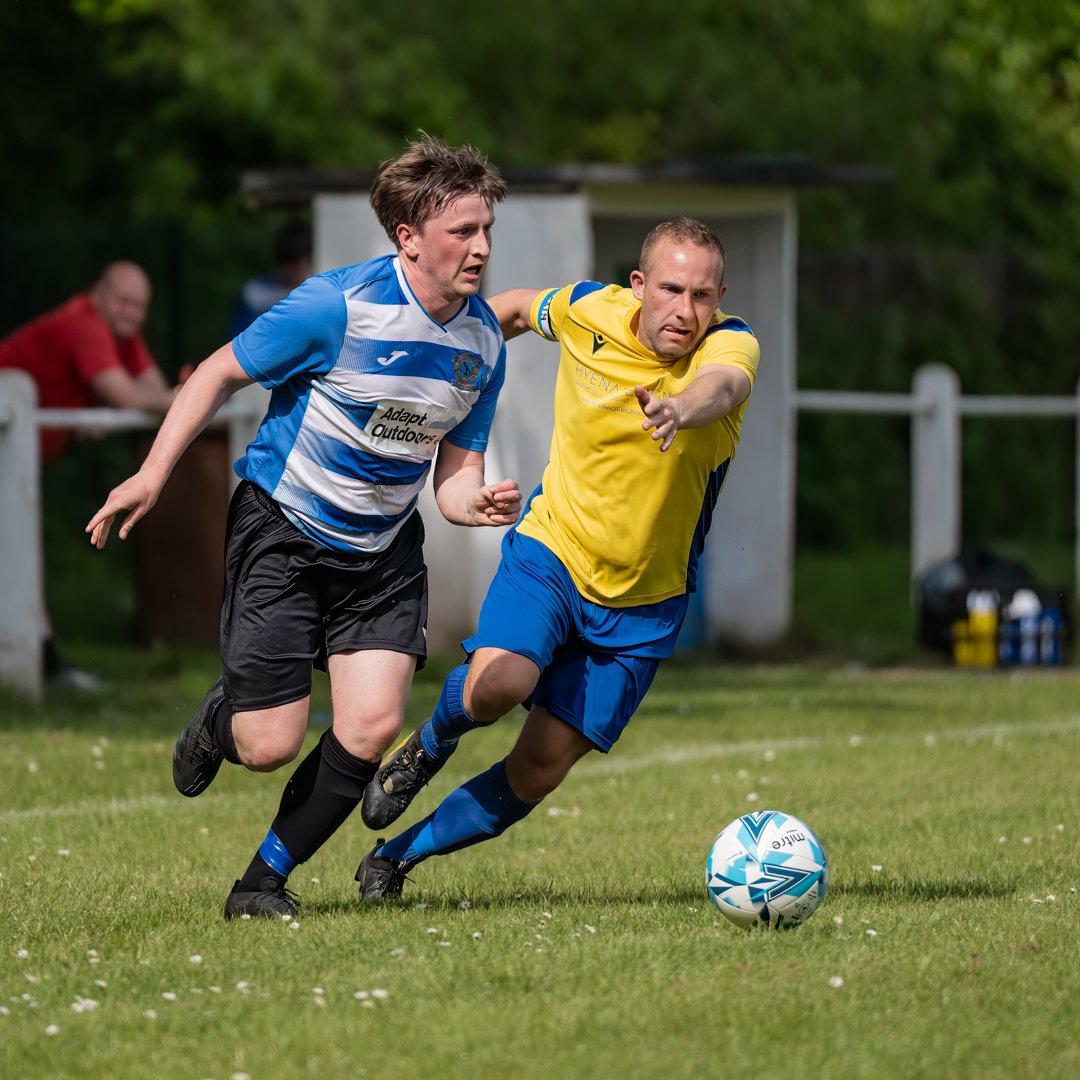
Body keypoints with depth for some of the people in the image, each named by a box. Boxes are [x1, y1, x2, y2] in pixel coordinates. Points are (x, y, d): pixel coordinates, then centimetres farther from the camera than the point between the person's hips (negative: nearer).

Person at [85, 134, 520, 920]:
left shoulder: (484, 343, -3)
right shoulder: (338, 307, -20)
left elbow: (455, 471, 4)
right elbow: (220, 374, -8)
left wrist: (478, 503, -19)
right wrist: (153, 475, -12)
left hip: (385, 547, 5)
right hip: (282, 532, -5)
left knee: (373, 725, -12)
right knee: (272, 745, -8)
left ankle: (264, 882, 7)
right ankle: (221, 719, 31)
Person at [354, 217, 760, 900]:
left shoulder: (730, 344, -19)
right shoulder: (590, 312, -11)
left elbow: (723, 384, -45)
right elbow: (519, 307, 14)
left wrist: (681, 409, -68)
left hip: (643, 605, 0)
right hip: (550, 554, 0)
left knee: (538, 773, 0)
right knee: (496, 687, -30)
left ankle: (400, 855, 24)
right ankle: (431, 745, 6)